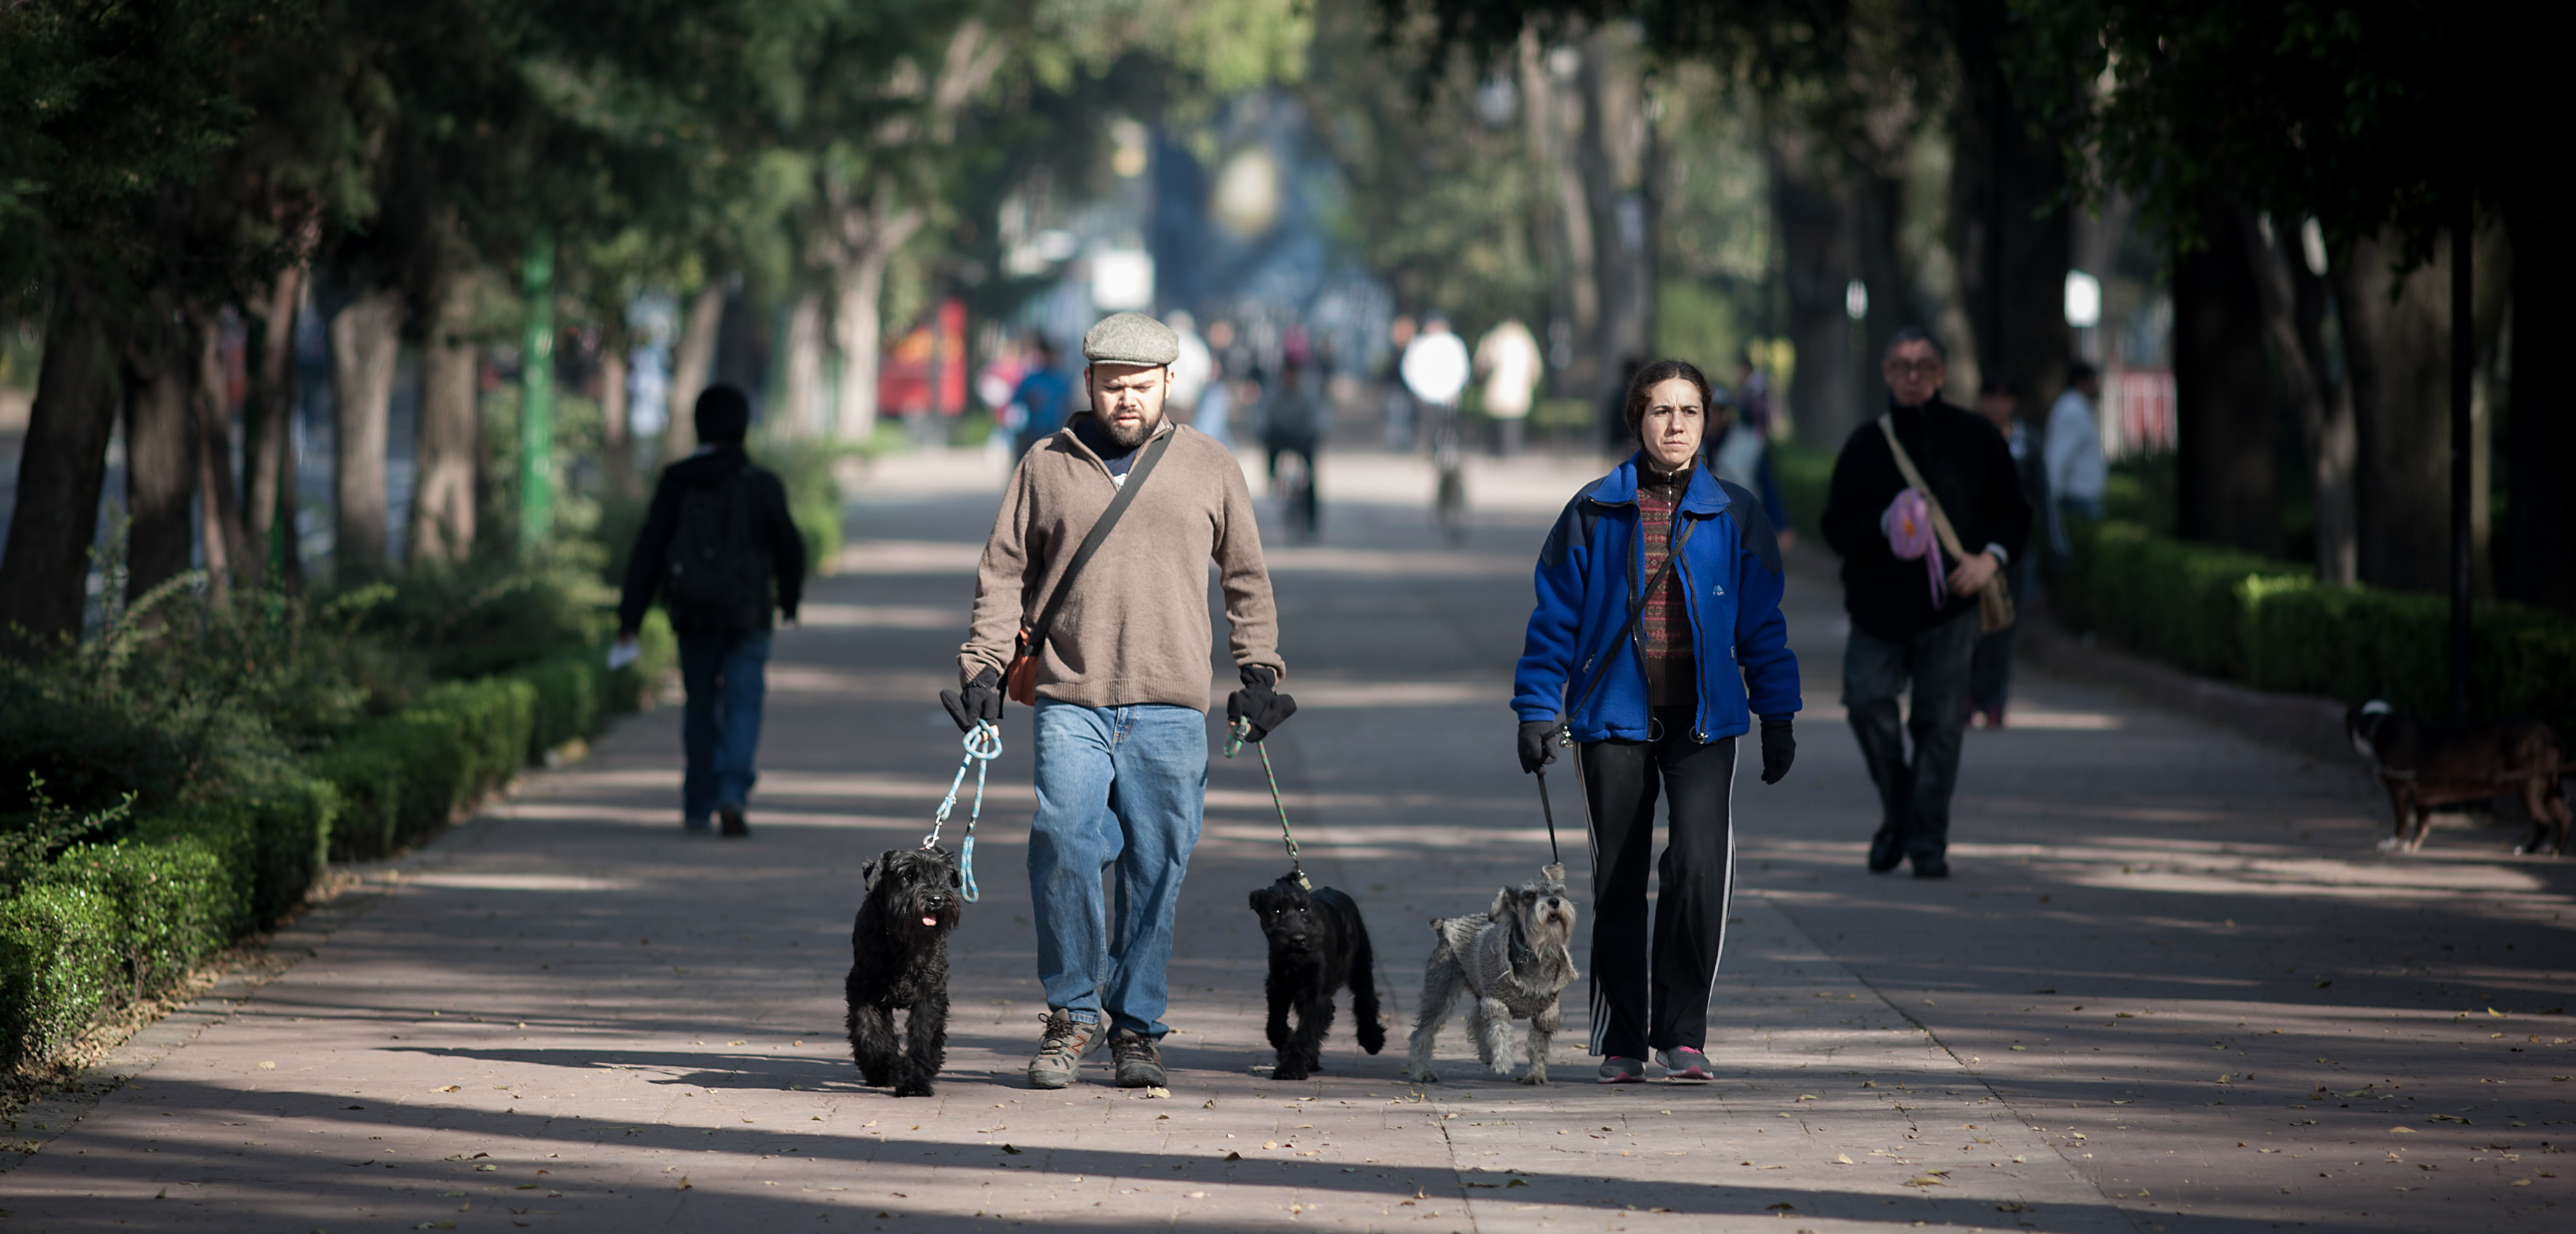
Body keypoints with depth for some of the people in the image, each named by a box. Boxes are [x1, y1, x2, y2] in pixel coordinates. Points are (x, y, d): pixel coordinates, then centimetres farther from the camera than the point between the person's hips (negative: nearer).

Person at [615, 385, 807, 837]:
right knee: (743, 703, -1)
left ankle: (697, 807, 19)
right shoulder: (761, 485, -5)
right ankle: (732, 793, -21)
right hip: (747, 612, -2)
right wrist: (790, 598, 21)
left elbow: (649, 550, -3)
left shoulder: (675, 483, -1)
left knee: (700, 705, 15)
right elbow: (789, 546, 2)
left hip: (692, 613, 2)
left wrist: (630, 618, -1)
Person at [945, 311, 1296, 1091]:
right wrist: (983, 667, 4)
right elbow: (1004, 573, 13)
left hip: (1170, 710, 1)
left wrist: (1259, 672, 11)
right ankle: (1072, 1013, 0)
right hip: (1070, 703, 0)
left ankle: (1137, 1026, 11)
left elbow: (1247, 581, 18)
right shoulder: (1047, 467, 10)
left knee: (1157, 871, 0)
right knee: (1063, 851, -14)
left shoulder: (1210, 471, 11)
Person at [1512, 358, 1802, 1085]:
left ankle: (1681, 1031, -6)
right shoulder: (1595, 512, 3)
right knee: (1617, 882, 5)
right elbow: (1556, 617, 6)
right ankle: (1621, 1044, 17)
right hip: (1615, 718, 1)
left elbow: (1763, 624, 10)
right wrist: (1537, 710, 1)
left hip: (1704, 719, 0)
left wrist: (1777, 718, 7)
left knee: (1699, 863, -18)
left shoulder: (1734, 515, 5)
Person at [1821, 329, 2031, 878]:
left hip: (1950, 606, 0)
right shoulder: (1866, 443, 9)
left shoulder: (1975, 437, 8)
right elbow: (1837, 528, 6)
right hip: (1879, 604, 1)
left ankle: (1928, 842, 5)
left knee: (1941, 720, -5)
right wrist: (1886, 520, -14)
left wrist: (1991, 556, -6)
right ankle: (1897, 815, 9)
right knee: (1868, 700, -14)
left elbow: (2014, 512, 14)